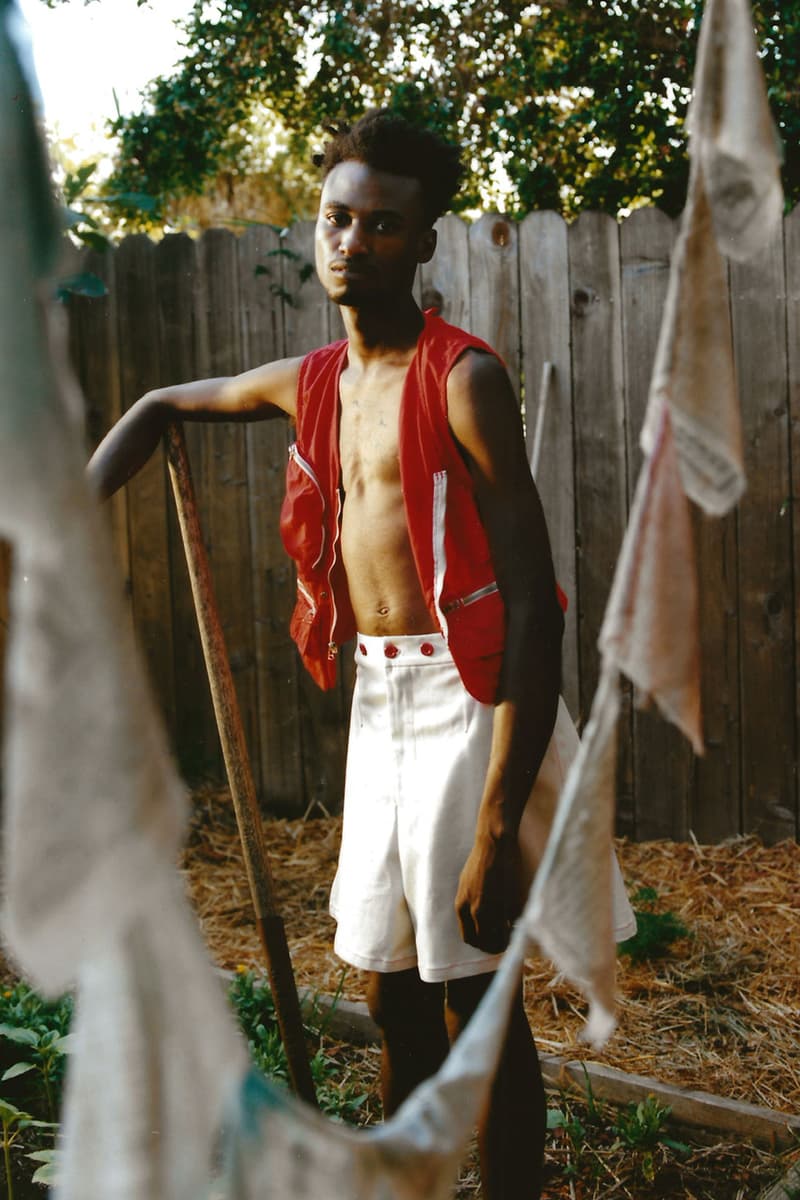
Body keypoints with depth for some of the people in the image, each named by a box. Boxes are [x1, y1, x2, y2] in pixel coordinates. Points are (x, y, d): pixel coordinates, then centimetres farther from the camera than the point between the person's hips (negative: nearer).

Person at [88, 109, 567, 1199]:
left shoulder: (462, 380, -12)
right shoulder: (310, 384, 10)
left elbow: (534, 607, -18)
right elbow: (161, 406, 30)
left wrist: (498, 830, -23)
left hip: (458, 695, -7)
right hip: (374, 700, 7)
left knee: (475, 1001, -2)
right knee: (394, 1001, 16)